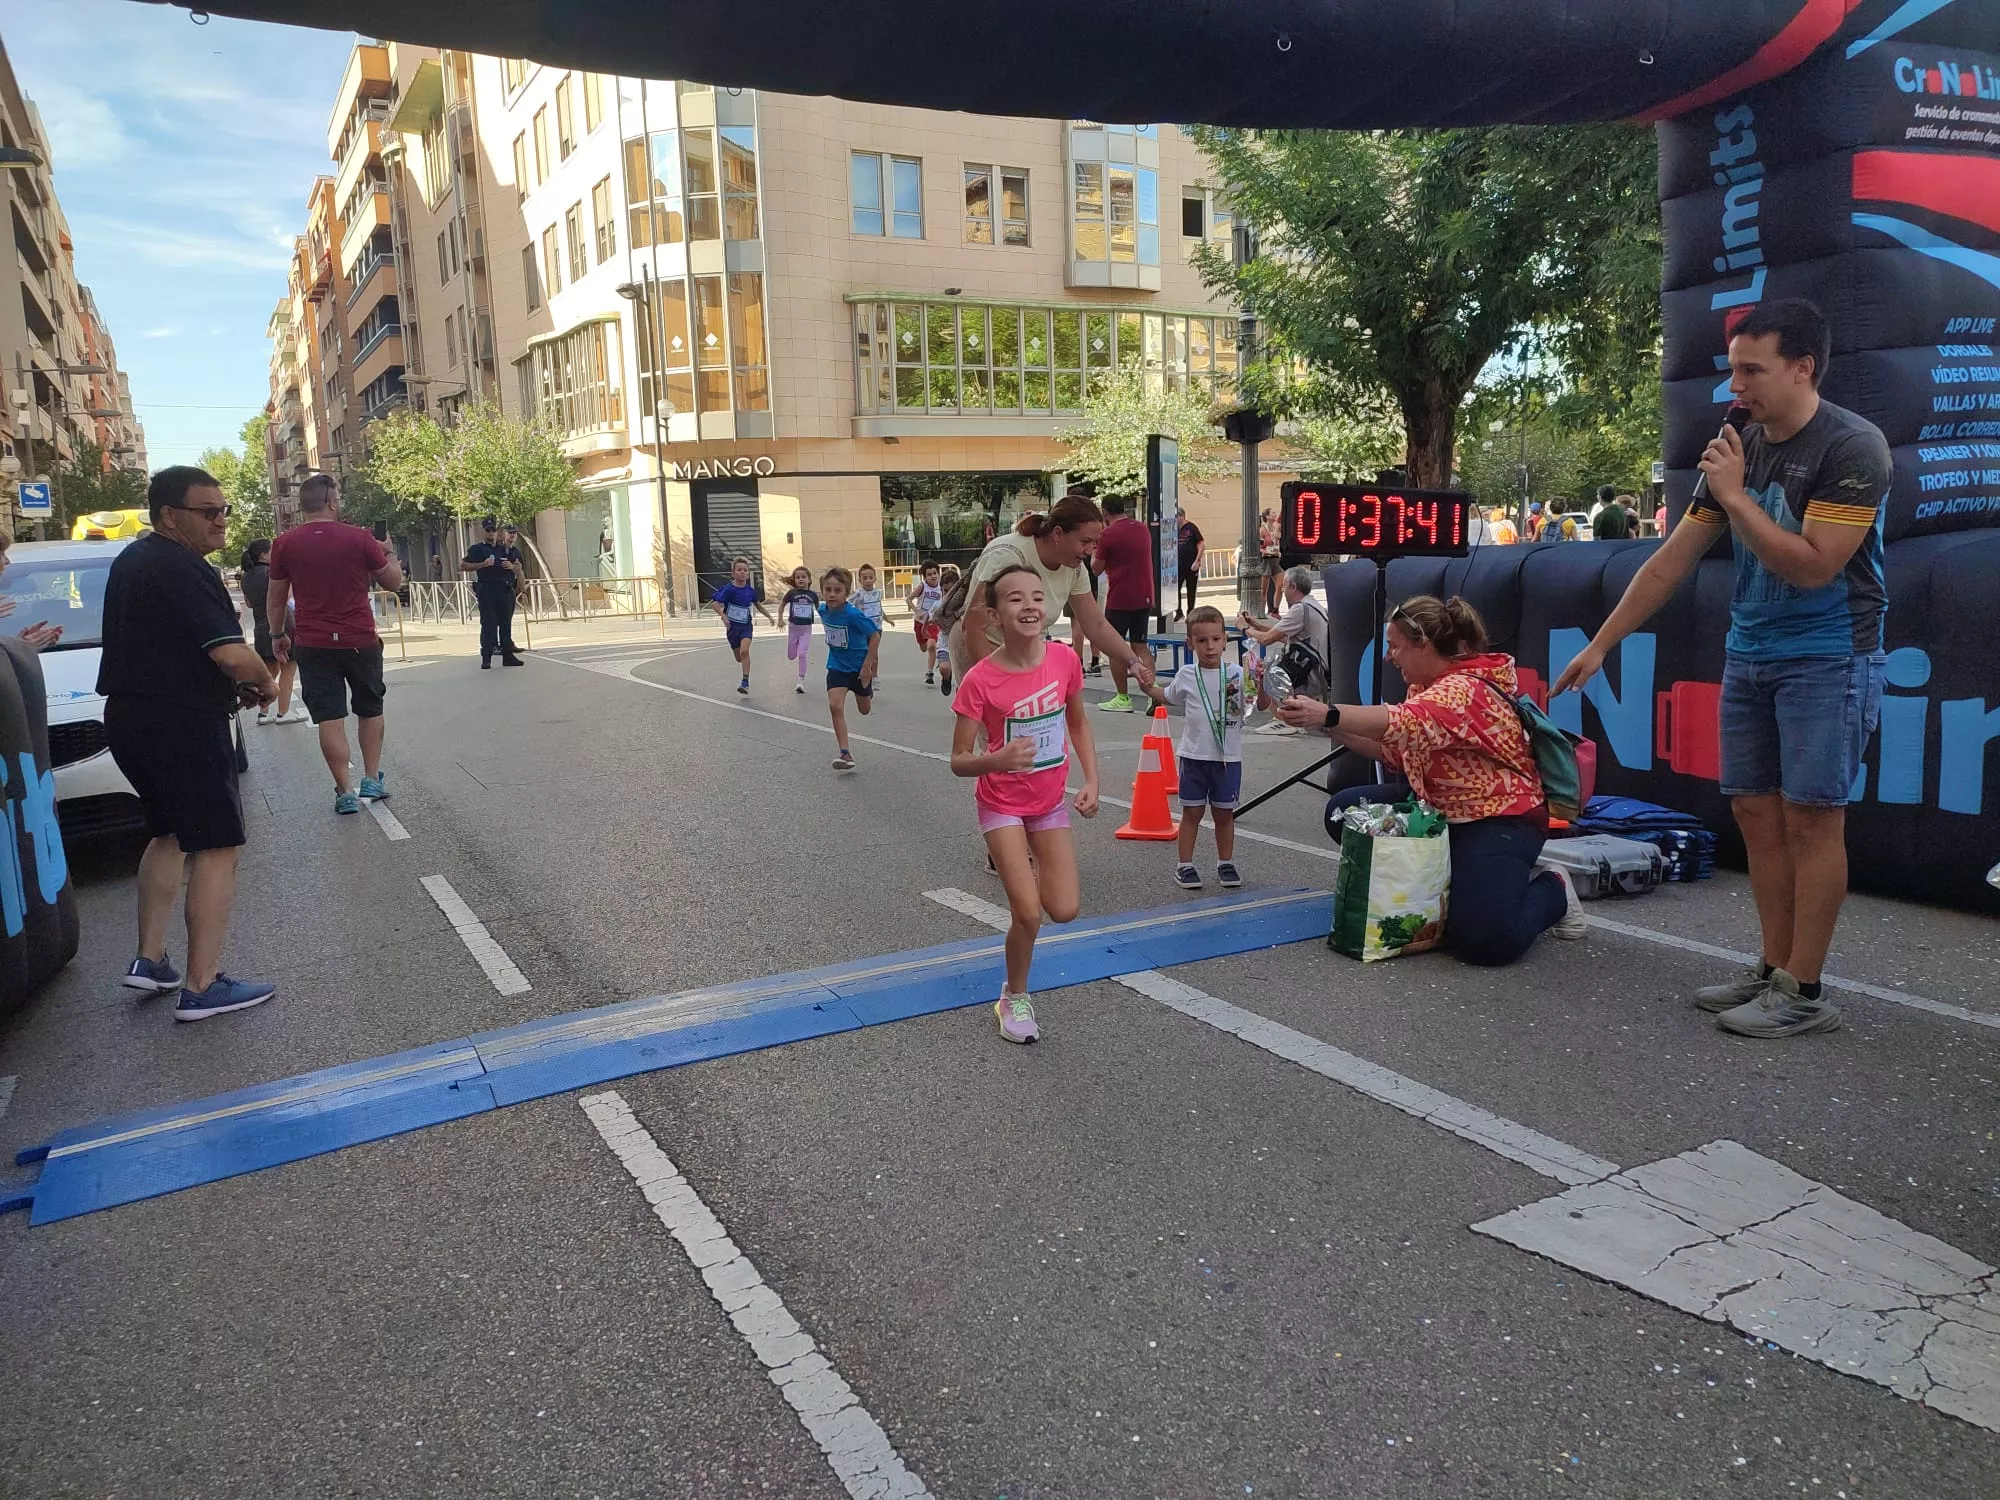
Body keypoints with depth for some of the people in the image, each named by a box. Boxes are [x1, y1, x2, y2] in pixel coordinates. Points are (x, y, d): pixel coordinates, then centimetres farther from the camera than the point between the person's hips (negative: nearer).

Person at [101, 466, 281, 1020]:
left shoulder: (131, 560, 14)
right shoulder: (182, 569, -18)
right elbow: (231, 655, -26)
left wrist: (233, 683, 11)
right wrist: (265, 683, -4)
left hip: (131, 718, 10)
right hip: (180, 724, -10)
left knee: (169, 834, 23)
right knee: (217, 847, -5)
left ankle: (150, 960, 25)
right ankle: (202, 987, -5)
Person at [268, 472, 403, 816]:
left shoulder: (285, 544, -2)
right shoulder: (360, 538, -8)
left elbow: (275, 599, 5)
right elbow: (394, 581, 1)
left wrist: (278, 634, 19)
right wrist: (384, 552, 17)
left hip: (313, 645, 1)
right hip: (360, 641, -1)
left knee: (330, 718, 2)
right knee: (370, 710, 17)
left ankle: (345, 792, 1)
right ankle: (371, 780, 17)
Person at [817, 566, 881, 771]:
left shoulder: (853, 614, -28)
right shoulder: (823, 610, -9)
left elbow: (875, 635, -21)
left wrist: (867, 666, -20)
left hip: (859, 666, -3)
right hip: (837, 665, 4)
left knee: (865, 709, 16)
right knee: (835, 706, -15)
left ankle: (869, 690, 53)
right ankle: (845, 753, -11)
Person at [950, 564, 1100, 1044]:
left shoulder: (1065, 659, -14)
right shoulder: (980, 680, -23)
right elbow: (959, 761, -18)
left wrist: (1091, 781, -4)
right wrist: (995, 760, -39)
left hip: (1051, 802, 4)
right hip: (1002, 804, -3)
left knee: (1064, 911, -1)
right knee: (1028, 915, -9)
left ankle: (1030, 867, 33)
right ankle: (1014, 999, 18)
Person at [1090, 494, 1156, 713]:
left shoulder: (1108, 534, -12)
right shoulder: (1143, 528, 10)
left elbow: (1096, 569, -5)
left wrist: (1094, 549, 12)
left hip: (1119, 600, -6)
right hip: (1144, 597, 6)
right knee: (1140, 646, 12)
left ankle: (1123, 698, 3)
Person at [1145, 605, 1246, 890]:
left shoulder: (1237, 674, -4)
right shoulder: (1186, 676, 1)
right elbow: (1168, 697, 19)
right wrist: (1148, 686, 3)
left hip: (1228, 756, 0)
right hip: (1194, 755, 1)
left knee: (1224, 813, 11)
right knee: (1192, 812, 8)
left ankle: (1225, 864, 25)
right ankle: (1185, 865, 16)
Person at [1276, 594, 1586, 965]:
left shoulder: (1464, 689, -24)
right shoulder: (1425, 686, 8)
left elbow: (1408, 723, -43)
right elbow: (1394, 750, 9)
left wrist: (1328, 714, -51)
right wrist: (1331, 727, -2)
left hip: (1500, 816, -9)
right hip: (1439, 807, 9)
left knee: (1486, 940, -25)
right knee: (1344, 813, -5)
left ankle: (1551, 891, 9)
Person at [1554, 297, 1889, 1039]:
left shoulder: (1852, 448, -13)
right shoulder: (1739, 447, 7)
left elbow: (1812, 566, -21)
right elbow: (1672, 558, 8)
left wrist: (1734, 496, -16)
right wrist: (1599, 645, 6)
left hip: (1827, 660, -7)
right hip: (1748, 656, 7)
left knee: (1810, 818, -5)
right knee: (1757, 813, 6)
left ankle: (1804, 992, 2)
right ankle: (1774, 970, 15)